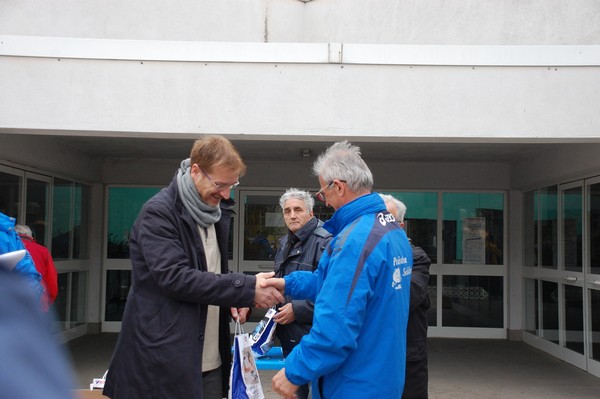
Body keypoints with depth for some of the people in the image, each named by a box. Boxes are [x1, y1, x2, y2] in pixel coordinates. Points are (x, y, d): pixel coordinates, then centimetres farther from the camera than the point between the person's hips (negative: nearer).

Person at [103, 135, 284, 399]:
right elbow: (174, 277, -22)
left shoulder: (216, 211, 11)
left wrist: (232, 298, 2)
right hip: (165, 359, -7)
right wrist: (246, 288, -24)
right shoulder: (159, 212, -13)